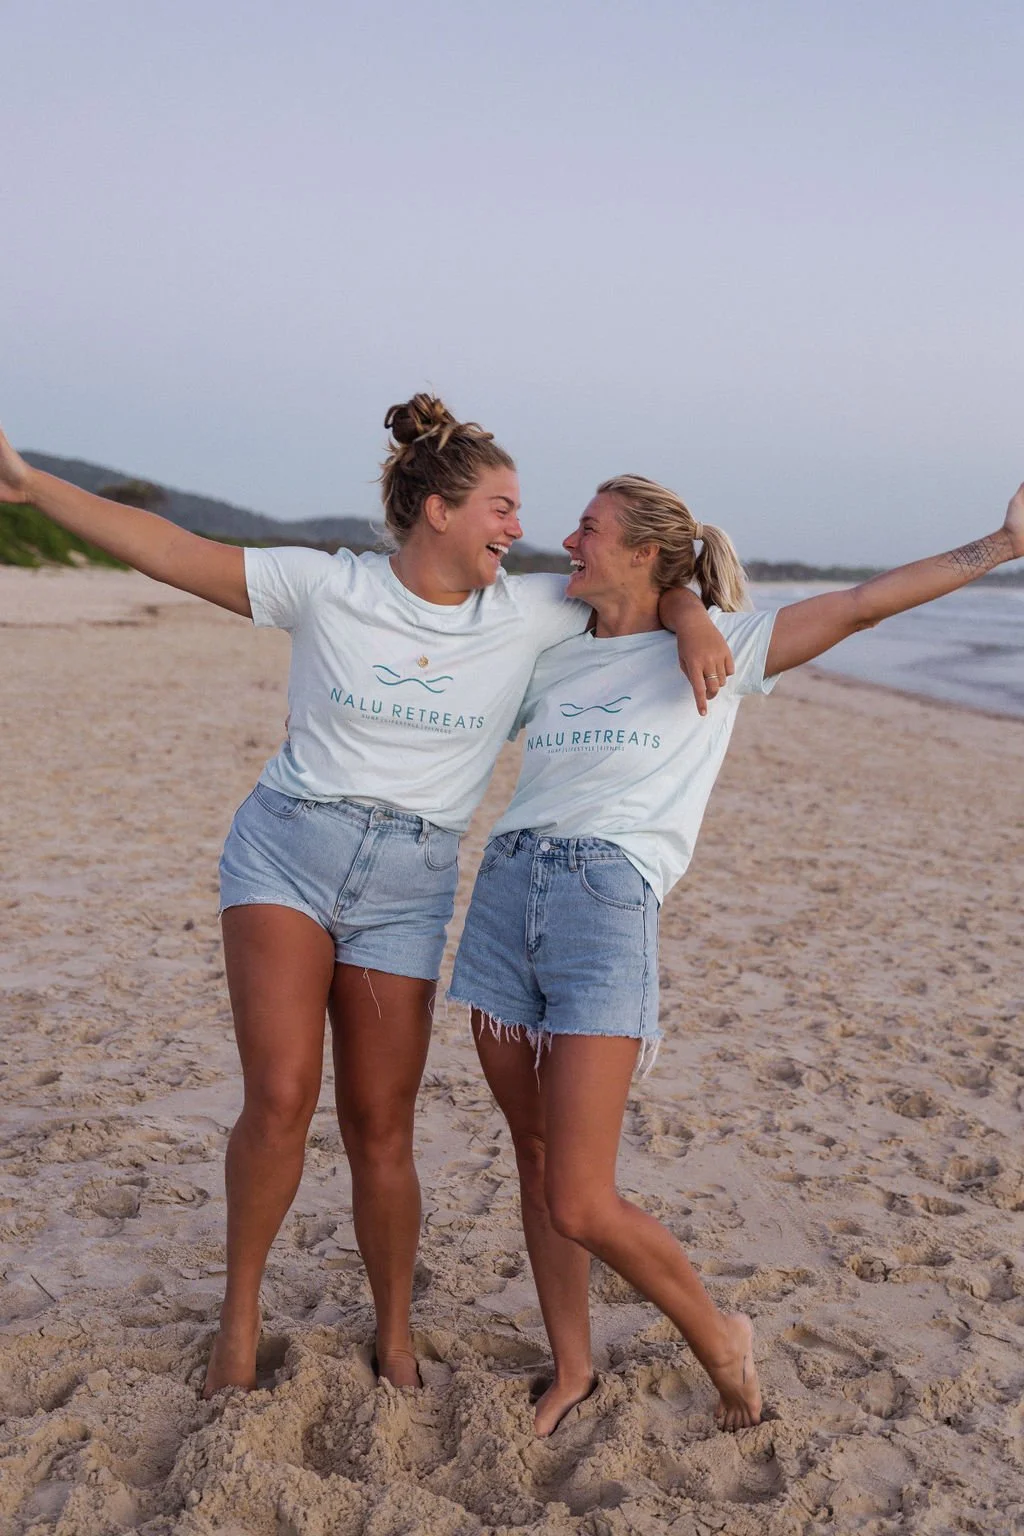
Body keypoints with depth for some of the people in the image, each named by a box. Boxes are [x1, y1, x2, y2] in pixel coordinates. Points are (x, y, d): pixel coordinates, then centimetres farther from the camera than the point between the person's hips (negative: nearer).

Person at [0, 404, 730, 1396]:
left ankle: (395, 1338, 26)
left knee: (380, 1130, 4)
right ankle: (239, 1308, 9)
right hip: (284, 853, -1)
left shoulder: (526, 617, 1)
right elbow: (170, 550, -3)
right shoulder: (327, 588, -4)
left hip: (406, 892, 2)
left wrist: (694, 622, -11)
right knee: (281, 1095, -16)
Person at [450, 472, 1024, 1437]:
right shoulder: (552, 661, 19)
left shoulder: (710, 647, 5)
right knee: (534, 1156, 12)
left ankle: (721, 1341, 20)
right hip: (504, 894, 6)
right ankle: (570, 1370, 31)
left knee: (579, 1205, -7)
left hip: (607, 910, -5)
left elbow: (864, 604, 2)